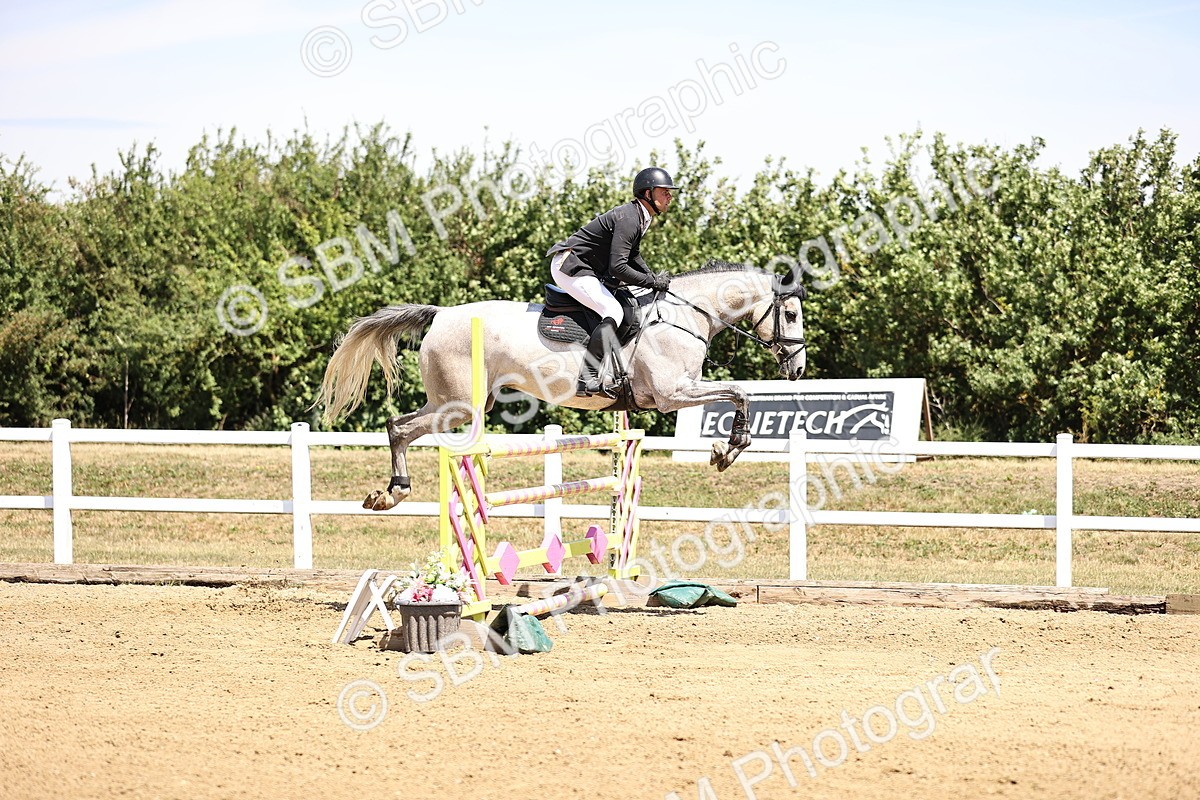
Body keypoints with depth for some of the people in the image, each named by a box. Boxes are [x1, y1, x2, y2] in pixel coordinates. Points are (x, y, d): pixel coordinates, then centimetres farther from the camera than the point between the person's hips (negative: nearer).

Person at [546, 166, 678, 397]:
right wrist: (652, 282, -20)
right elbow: (618, 267, -29)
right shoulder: (629, 219, -22)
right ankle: (587, 379, -30)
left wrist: (654, 279, 10)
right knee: (613, 312, -22)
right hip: (570, 267, -11)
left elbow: (632, 256, 26)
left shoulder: (640, 217, 11)